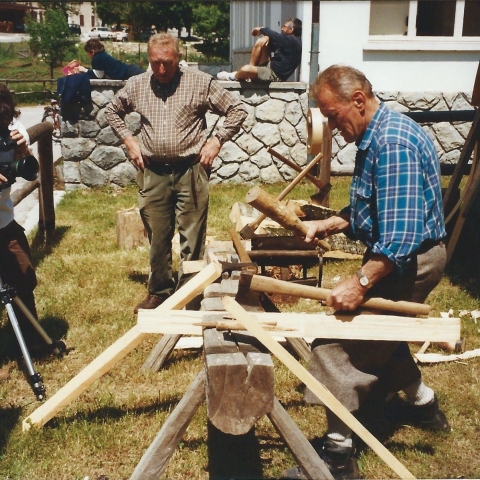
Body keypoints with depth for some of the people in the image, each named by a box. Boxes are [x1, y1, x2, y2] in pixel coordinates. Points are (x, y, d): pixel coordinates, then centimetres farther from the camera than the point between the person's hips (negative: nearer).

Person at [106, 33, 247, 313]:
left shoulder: (201, 83, -3)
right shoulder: (137, 86, 6)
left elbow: (238, 109, 2)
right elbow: (113, 111, 23)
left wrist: (217, 140, -5)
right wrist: (129, 140, 10)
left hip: (190, 171, -3)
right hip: (153, 172, 3)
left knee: (192, 238, 2)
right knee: (157, 237, 12)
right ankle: (160, 292, 28)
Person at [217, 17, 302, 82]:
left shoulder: (293, 42, -14)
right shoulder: (289, 41, 16)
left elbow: (276, 36, -23)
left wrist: (262, 29, -5)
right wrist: (267, 38, -10)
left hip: (275, 74, -10)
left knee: (245, 69, -29)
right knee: (261, 41, 2)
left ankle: (233, 76, 6)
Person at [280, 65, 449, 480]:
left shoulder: (393, 142, -24)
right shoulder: (374, 137, 9)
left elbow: (401, 232, -30)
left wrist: (360, 283, -31)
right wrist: (328, 224, 4)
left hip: (410, 261, -11)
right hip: (403, 257, 11)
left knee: (339, 344, -9)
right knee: (378, 333, 27)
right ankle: (423, 405, 47)